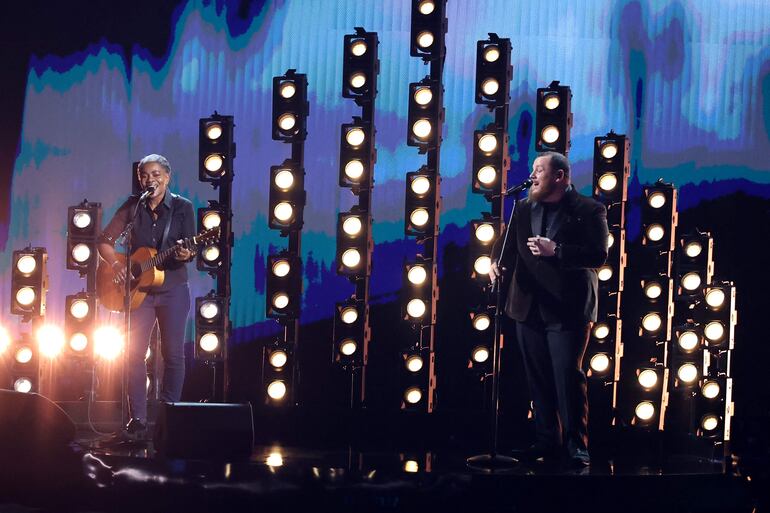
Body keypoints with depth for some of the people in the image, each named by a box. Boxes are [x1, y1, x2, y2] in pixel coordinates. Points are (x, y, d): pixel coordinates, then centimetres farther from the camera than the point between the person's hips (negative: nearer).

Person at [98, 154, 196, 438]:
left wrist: (186, 255, -28)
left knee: (173, 353, 0)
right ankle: (137, 419, 2)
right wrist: (116, 264, -11)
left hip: (173, 289, -1)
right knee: (135, 352, -3)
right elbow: (105, 241, 5)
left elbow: (191, 247, -5)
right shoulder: (132, 206, 3)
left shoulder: (182, 207, -1)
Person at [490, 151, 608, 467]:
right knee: (538, 379, 9)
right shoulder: (523, 209, 14)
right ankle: (547, 441, 17)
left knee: (568, 376, -8)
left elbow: (599, 254, -13)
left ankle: (576, 444, 0)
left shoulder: (588, 211, -4)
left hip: (567, 309, -6)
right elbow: (508, 245, 15)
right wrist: (498, 263, -8)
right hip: (529, 308, 6)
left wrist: (555, 250, -20)